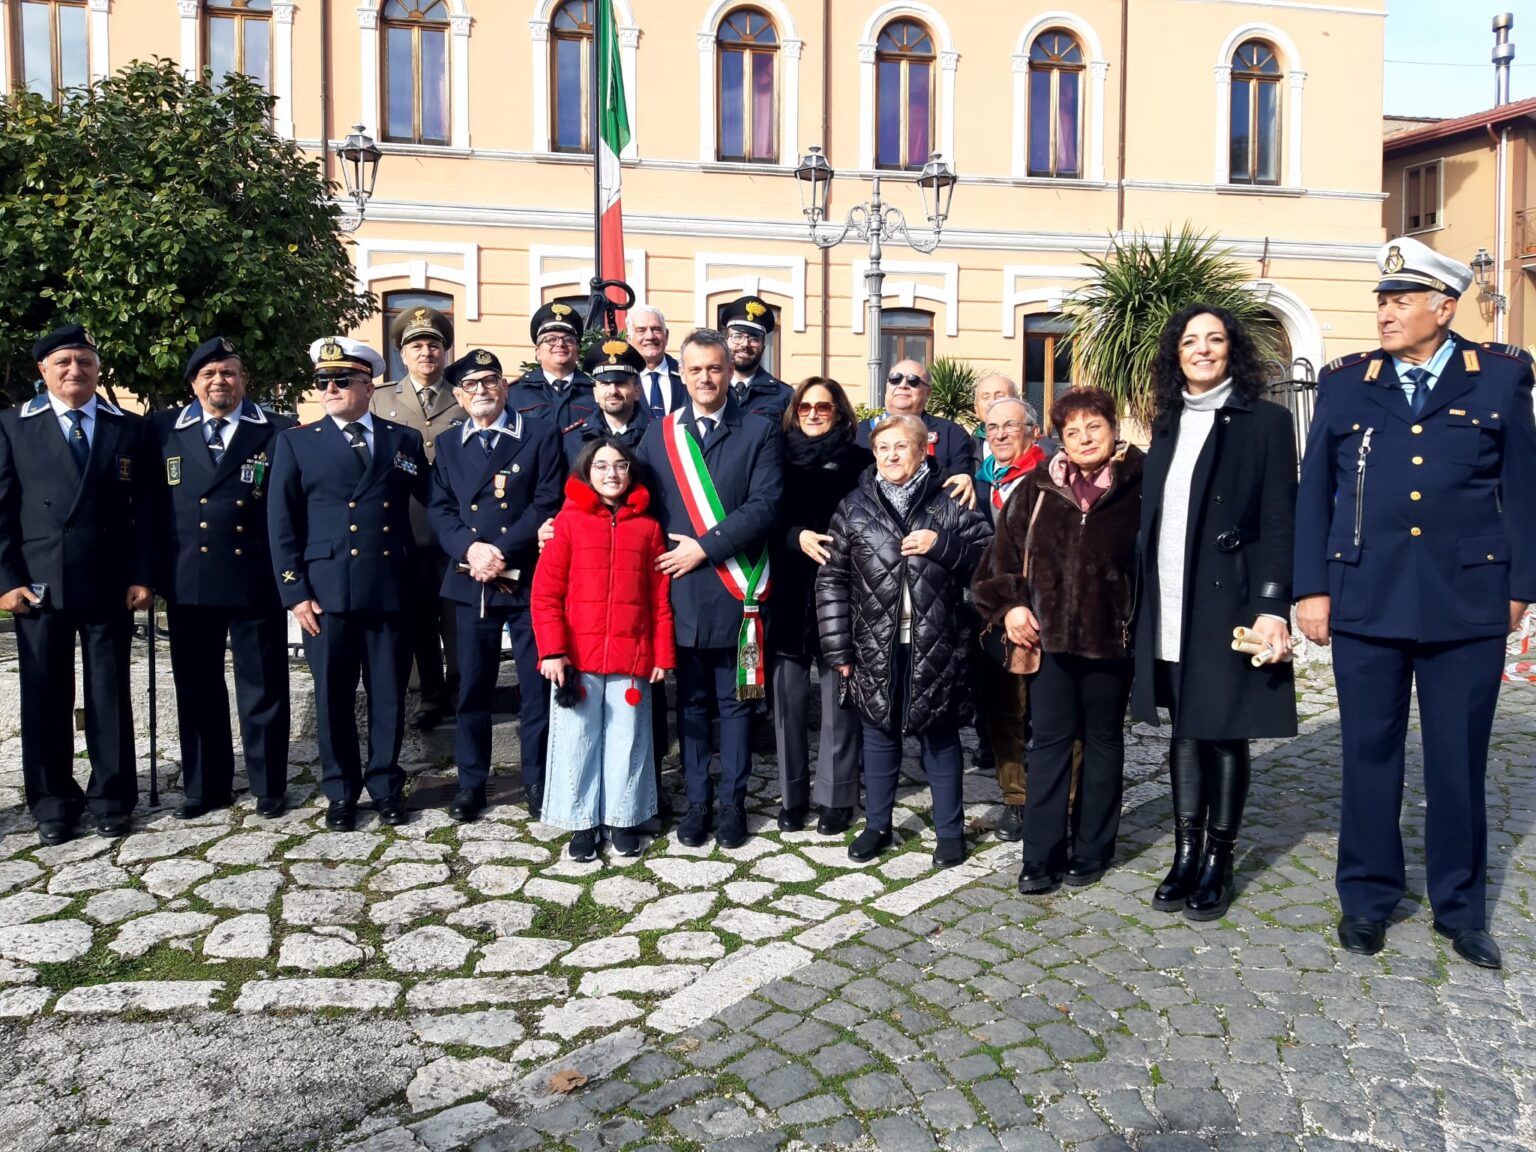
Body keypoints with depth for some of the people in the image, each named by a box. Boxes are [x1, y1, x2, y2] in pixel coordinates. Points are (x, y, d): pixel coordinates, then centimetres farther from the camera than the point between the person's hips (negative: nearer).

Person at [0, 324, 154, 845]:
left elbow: (144, 510, 5)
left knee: (110, 694, 6)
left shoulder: (129, 428, 7)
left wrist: (141, 576, -3)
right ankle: (52, 801, 20)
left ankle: (111, 797, 18)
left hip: (109, 585, 0)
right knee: (45, 696, 7)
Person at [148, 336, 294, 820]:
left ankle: (269, 787, 19)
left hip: (256, 582, -2)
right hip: (187, 583, 3)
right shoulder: (162, 430, 8)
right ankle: (206, 786, 26)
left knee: (263, 688, 7)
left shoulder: (278, 432, 1)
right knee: (197, 689, 12)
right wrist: (154, 571, 1)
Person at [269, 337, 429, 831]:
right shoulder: (297, 442, 7)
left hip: (391, 590, 1)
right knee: (333, 697, 7)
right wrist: (295, 592, -4)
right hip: (327, 591, 0)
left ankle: (386, 785, 22)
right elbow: (282, 525, 3)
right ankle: (341, 791, 21)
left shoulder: (404, 439, 10)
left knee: (389, 694, 7)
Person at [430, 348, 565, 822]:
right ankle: (471, 782, 20)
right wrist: (471, 549, -13)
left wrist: (501, 552, -15)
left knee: (537, 686, 4)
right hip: (471, 582, 3)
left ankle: (537, 780, 17)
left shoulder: (540, 435, 3)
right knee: (473, 686, 8)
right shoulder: (448, 445, 14)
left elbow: (548, 504, -6)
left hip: (529, 579, -3)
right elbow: (441, 511, 7)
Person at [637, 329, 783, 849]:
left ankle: (732, 802, 19)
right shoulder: (660, 433, 10)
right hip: (680, 588, 2)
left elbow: (764, 507, -9)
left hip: (734, 591, -2)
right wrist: (663, 560, -6)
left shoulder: (759, 432, 0)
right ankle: (697, 801, 22)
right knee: (691, 701, 10)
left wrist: (704, 547, -13)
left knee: (735, 700, 8)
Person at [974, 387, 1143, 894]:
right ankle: (1041, 856, 11)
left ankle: (1090, 850, 24)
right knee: (1049, 740, 5)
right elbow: (1004, 552, 8)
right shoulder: (1038, 488, 3)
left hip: (1110, 638, -1)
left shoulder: (1137, 489, -4)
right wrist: (1008, 605, -3)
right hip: (1049, 636, 2)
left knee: (1102, 740, 12)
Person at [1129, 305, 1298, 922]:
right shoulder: (1166, 424, 12)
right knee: (1185, 731, 11)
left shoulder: (1264, 421, -2)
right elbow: (1153, 516, 11)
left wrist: (1272, 606, -16)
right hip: (1169, 609, 5)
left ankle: (1217, 863, 17)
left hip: (1228, 604, -4)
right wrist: (1146, 603, 7)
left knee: (1225, 732, 4)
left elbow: (1279, 521, -7)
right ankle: (1185, 855, 21)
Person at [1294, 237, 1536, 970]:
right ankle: (1367, 896, 25)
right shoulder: (1345, 382, 6)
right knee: (1369, 756, 9)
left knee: (1459, 762, 9)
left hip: (1467, 602, 0)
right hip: (1364, 601, 1)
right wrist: (1311, 587, 0)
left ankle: (1460, 908, 26)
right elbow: (1314, 491, 6)